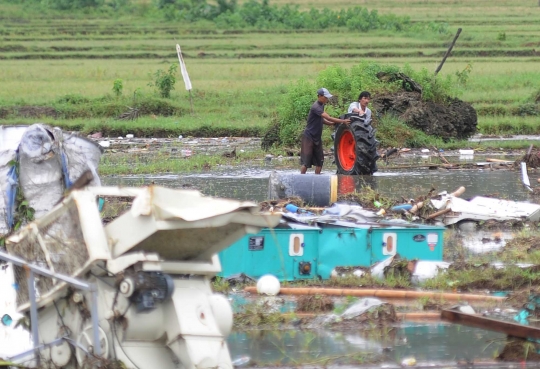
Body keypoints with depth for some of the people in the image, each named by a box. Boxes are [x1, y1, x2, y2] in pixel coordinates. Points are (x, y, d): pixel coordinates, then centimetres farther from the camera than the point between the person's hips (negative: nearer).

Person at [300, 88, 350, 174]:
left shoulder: (321, 105, 8)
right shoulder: (316, 107, -21)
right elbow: (328, 118, -27)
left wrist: (333, 123, -2)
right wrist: (343, 121, -28)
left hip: (317, 138, 9)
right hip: (309, 137, -9)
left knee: (319, 160, 7)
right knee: (306, 161, -6)